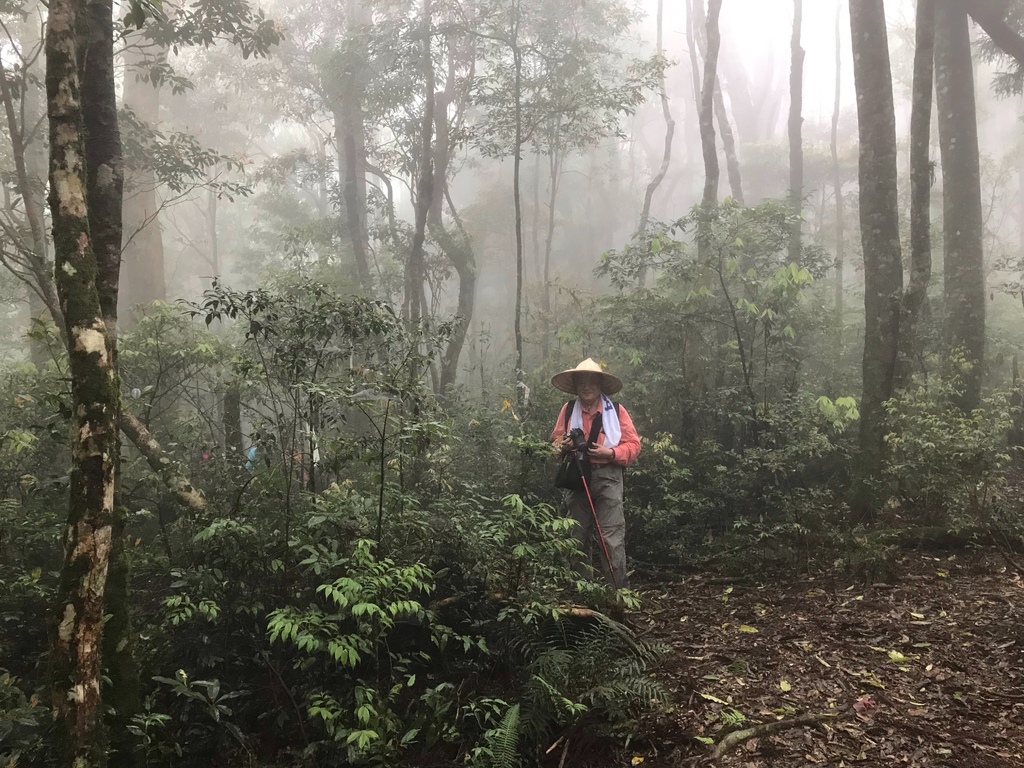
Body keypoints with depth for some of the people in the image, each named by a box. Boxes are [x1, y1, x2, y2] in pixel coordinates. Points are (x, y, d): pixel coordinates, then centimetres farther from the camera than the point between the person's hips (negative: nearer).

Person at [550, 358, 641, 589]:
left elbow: (633, 445, 1)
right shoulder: (568, 410, 8)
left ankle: (619, 588, -4)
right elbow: (555, 440, 14)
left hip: (607, 478, -3)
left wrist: (610, 453, -15)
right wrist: (563, 446, -9)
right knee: (578, 536, 11)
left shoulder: (616, 411, 2)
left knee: (612, 536, -9)